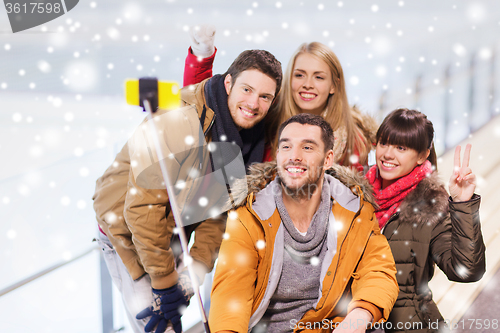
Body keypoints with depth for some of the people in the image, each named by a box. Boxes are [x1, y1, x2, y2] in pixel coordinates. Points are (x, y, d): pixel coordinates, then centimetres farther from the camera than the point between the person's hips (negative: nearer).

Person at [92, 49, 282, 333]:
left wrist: (194, 275, -16)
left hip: (176, 231, 6)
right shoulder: (178, 121, -31)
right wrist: (164, 283, -25)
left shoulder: (252, 135, -8)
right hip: (127, 227, -6)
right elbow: (142, 209, -30)